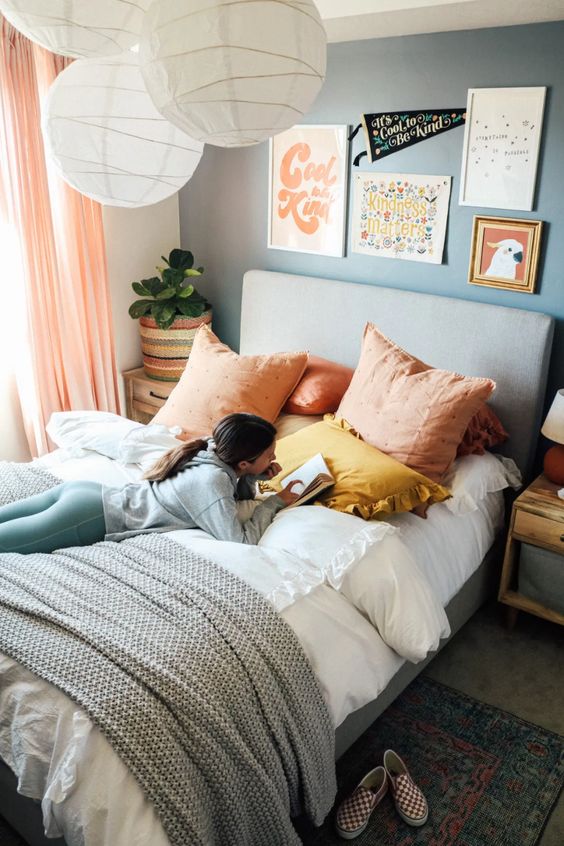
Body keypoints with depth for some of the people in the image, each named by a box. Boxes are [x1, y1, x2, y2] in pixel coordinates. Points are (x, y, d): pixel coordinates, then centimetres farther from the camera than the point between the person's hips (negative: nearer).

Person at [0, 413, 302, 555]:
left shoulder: (211, 449, 4)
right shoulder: (212, 479, -21)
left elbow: (236, 495, 23)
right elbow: (241, 540, -23)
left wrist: (257, 477, 3)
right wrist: (276, 501, -10)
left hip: (89, 491, 8)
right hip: (92, 518, -8)